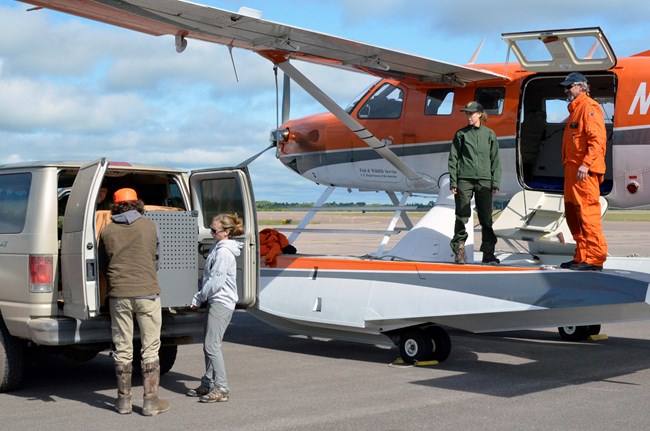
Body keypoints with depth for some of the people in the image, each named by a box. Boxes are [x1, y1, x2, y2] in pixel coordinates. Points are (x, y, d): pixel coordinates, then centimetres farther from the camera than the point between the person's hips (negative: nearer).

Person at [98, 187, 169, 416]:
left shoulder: (107, 232, 3)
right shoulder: (150, 226, 0)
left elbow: (103, 265, 14)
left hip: (118, 294, 2)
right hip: (147, 293, -2)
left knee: (122, 349, 10)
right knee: (150, 348, 4)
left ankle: (124, 399, 15)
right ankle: (150, 400, 5)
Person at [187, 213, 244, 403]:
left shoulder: (224, 252, -16)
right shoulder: (218, 248, 16)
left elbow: (216, 281, -19)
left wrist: (198, 298, -10)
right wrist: (200, 297, 13)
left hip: (221, 303, -10)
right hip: (215, 302, 10)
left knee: (212, 345, -11)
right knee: (208, 346, 13)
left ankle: (221, 389, -8)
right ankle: (208, 384, 20)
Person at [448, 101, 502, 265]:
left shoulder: (490, 134, 10)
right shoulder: (461, 134, 7)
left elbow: (495, 160, 10)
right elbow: (453, 158, 6)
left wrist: (496, 182, 3)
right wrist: (453, 182, -1)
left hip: (484, 180, 1)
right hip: (464, 180, -1)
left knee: (486, 218, 0)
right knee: (462, 216, 0)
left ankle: (488, 253, 4)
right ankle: (459, 249, 11)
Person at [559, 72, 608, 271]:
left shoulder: (589, 107, -9)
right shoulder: (575, 108, 21)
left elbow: (597, 139, -19)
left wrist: (586, 164, -26)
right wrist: (569, 165, 18)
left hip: (585, 171, -11)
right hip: (572, 169, 11)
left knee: (587, 212, -11)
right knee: (572, 213, 13)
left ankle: (595, 258, -9)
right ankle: (582, 257, 19)